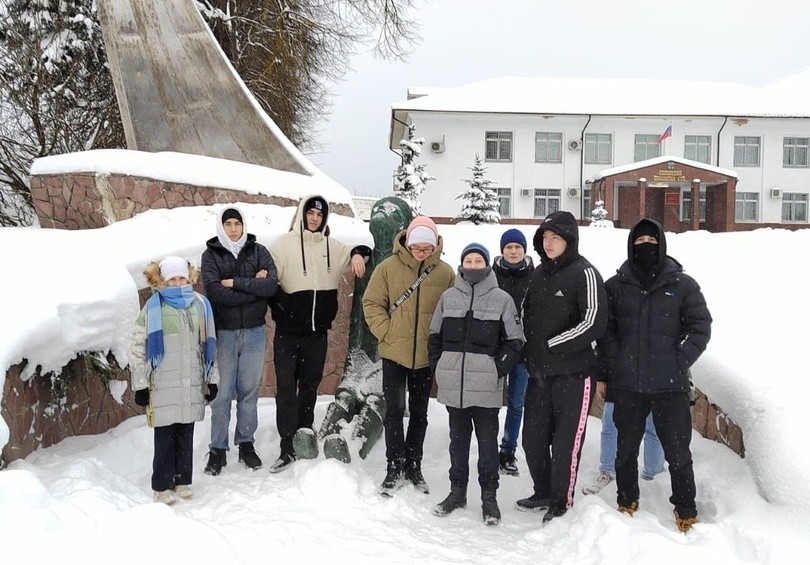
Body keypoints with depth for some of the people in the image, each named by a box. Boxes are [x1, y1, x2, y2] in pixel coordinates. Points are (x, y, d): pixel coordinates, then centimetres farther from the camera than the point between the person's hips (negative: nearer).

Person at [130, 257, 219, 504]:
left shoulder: (200, 304, 7)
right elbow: (137, 347, -2)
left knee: (186, 433, 10)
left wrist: (212, 378, 12)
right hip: (163, 385, -3)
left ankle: (183, 481, 24)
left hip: (192, 384, 3)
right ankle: (162, 486, 15)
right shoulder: (153, 307, -4)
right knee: (165, 435, 3)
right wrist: (140, 385, -4)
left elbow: (209, 344, 13)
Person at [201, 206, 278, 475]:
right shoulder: (211, 255, 0)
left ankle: (246, 443, 22)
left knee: (249, 390, 9)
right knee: (222, 392, 0)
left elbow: (271, 285, -11)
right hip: (223, 332, -1)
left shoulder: (258, 251, 4)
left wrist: (235, 283, -15)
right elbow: (215, 293, -14)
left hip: (254, 331, 2)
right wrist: (253, 286, -12)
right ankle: (218, 449, 11)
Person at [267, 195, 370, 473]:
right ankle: (288, 447, 1)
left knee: (310, 384, 13)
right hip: (288, 332, -3)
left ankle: (304, 430, 28)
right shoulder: (284, 243, -2)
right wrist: (283, 308, -16)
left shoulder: (331, 246, 9)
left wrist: (358, 254, -1)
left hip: (318, 331, 4)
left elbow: (361, 250, 21)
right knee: (286, 387, -3)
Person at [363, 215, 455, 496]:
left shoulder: (445, 273, -5)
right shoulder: (389, 267, -7)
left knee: (419, 413, 14)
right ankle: (395, 467, 16)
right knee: (394, 411, 4)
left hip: (426, 355, 1)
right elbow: (372, 303, -2)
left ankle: (413, 465, 27)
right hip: (394, 352, -1)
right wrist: (386, 332, -10)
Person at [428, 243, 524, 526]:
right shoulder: (449, 296, 7)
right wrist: (438, 368, 5)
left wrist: (498, 370, -8)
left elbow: (514, 341, 0)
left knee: (487, 441, 4)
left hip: (486, 386, -3)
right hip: (453, 385, 3)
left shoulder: (502, 298, -2)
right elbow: (435, 335, 14)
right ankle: (457, 491, 26)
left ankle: (489, 496, 17)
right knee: (458, 438, 14)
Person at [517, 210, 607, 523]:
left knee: (565, 443, 2)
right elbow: (527, 315, 21)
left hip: (572, 373, -6)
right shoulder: (539, 273, 11)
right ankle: (544, 494, 31)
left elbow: (594, 324, -17)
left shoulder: (584, 273, -9)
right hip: (539, 372, 6)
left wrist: (550, 346, -17)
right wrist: (530, 350, 6)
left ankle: (562, 503, 19)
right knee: (533, 439, 12)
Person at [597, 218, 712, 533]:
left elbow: (700, 328, 3)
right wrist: (604, 373, 3)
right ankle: (626, 503, 30)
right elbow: (605, 331, 7)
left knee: (677, 450, 5)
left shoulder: (683, 285, 1)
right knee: (626, 448, 13)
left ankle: (686, 513, 20)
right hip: (627, 383, 2)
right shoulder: (615, 286, 5)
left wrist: (679, 363, -7)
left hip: (670, 385, -1)